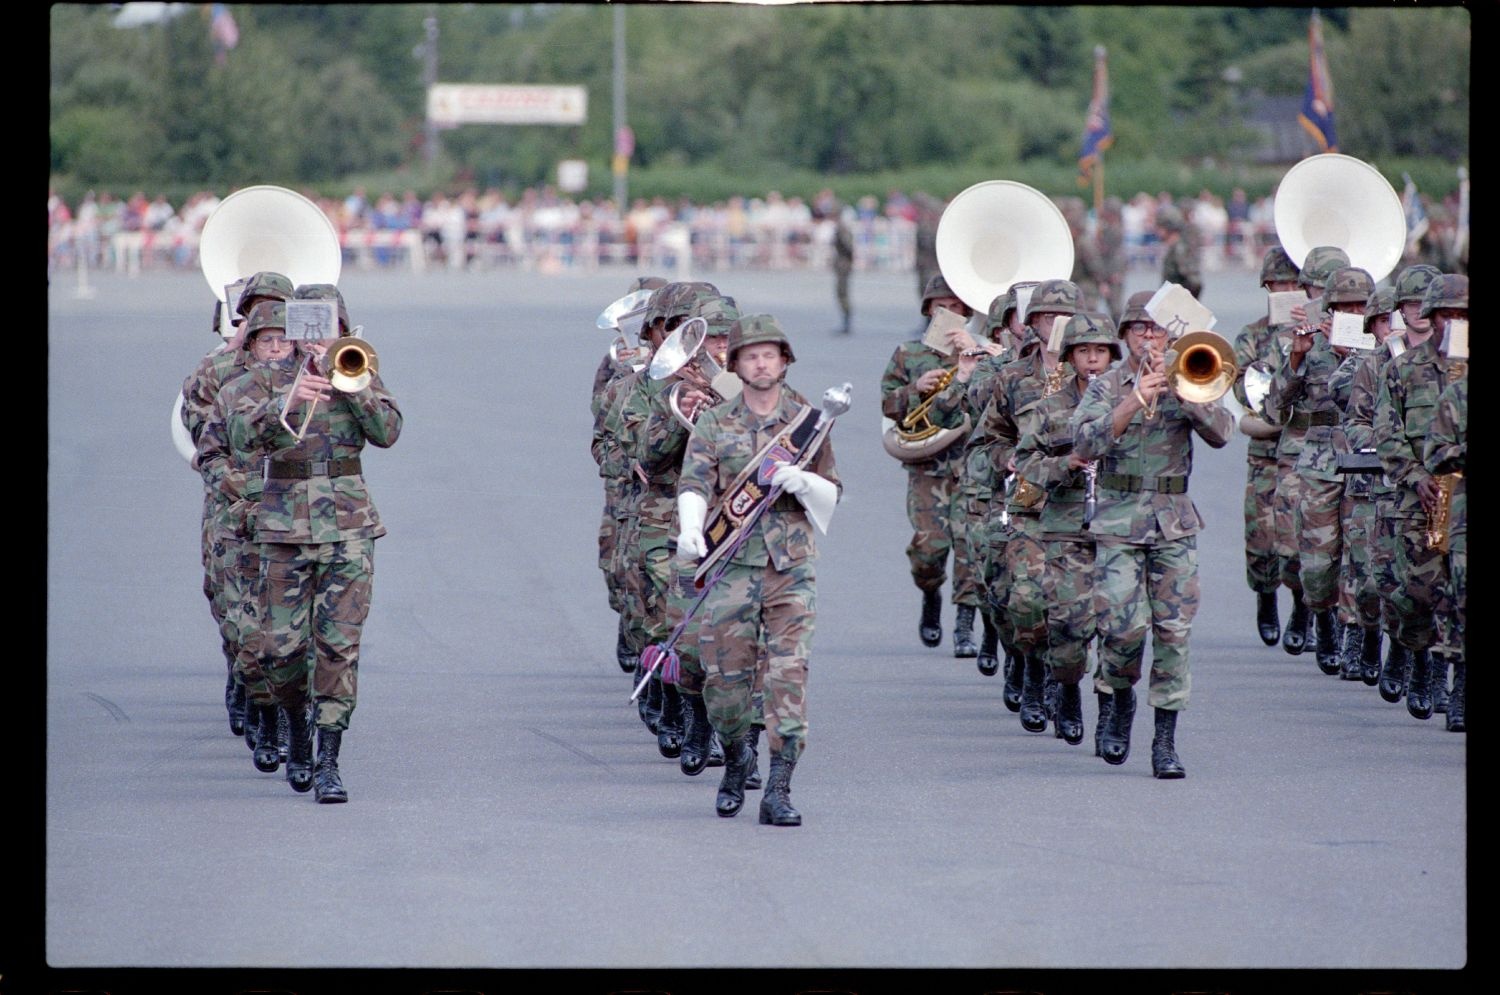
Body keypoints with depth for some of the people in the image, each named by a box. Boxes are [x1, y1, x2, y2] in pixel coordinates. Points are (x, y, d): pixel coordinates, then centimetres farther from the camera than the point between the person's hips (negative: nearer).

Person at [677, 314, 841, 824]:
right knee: (724, 674, 0)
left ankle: (779, 791, -10)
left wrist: (802, 481, -12)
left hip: (792, 566, 0)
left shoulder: (808, 422, 10)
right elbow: (694, 483, -6)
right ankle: (735, 764, 26)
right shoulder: (714, 424, 8)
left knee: (789, 673, -10)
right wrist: (690, 529, -26)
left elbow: (832, 497, 11)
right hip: (732, 566, 0)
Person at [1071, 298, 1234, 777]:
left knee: (1174, 630, -3)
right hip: (1119, 518, -2)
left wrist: (1184, 392, -15)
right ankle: (1121, 700, 18)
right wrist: (1135, 401, -20)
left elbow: (1221, 433, -4)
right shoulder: (1107, 386, 4)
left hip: (1174, 520, 2)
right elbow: (1086, 444, -12)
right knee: (1123, 626, -12)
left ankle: (1165, 741, 2)